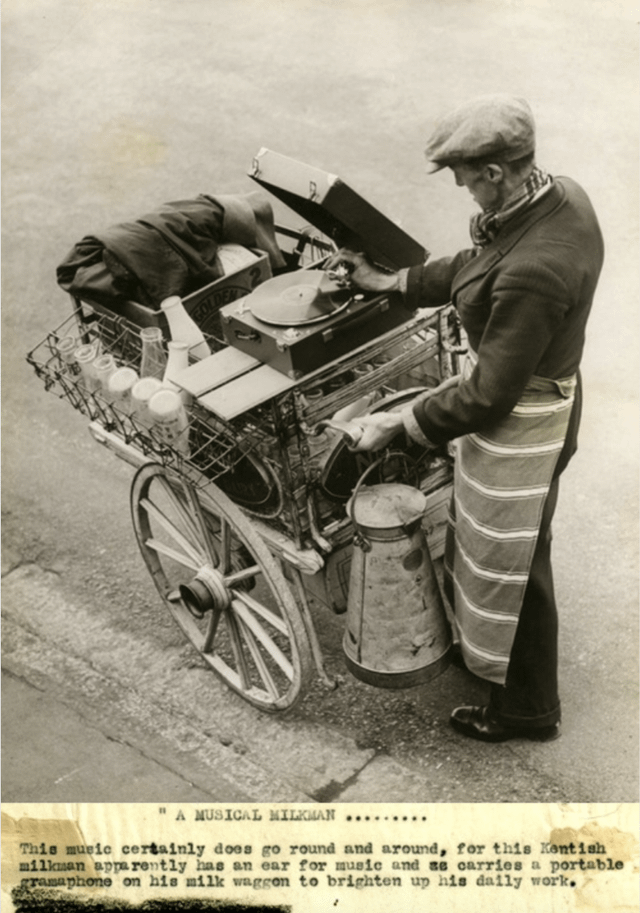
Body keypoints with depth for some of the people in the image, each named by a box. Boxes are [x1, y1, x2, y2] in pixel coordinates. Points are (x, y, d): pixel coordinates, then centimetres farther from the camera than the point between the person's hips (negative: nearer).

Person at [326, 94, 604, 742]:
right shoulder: (561, 196, -6)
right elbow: (474, 268, 11)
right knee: (488, 545, 29)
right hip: (546, 392, 9)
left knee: (509, 565, 12)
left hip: (519, 428, -9)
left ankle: (527, 709, 36)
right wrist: (390, 282, 11)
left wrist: (398, 424, -16)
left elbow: (488, 395, -27)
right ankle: (482, 644, 55)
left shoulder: (532, 272, -36)